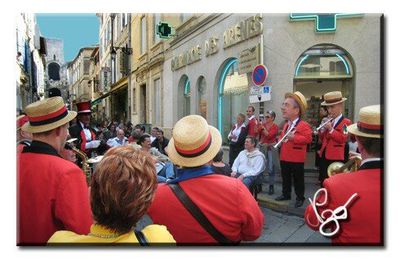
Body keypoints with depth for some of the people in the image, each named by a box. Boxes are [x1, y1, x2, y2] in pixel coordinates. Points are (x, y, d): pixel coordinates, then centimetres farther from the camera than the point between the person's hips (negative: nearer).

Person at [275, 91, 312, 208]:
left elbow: (308, 138, -22)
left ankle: (300, 198, 18)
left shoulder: (304, 125, -14)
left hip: (296, 159, -7)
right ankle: (286, 194, 32)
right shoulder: (286, 125, 12)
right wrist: (279, 140, 5)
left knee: (298, 179, 5)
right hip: (284, 157, 8)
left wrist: (294, 137, -26)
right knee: (285, 178, 17)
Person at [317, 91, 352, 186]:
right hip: (324, 156, 7)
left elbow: (343, 138, -20)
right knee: (323, 182, 16)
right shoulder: (329, 121, 13)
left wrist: (331, 129, -21)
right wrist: (323, 129, -4)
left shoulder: (346, 122, -8)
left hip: (336, 158, -7)